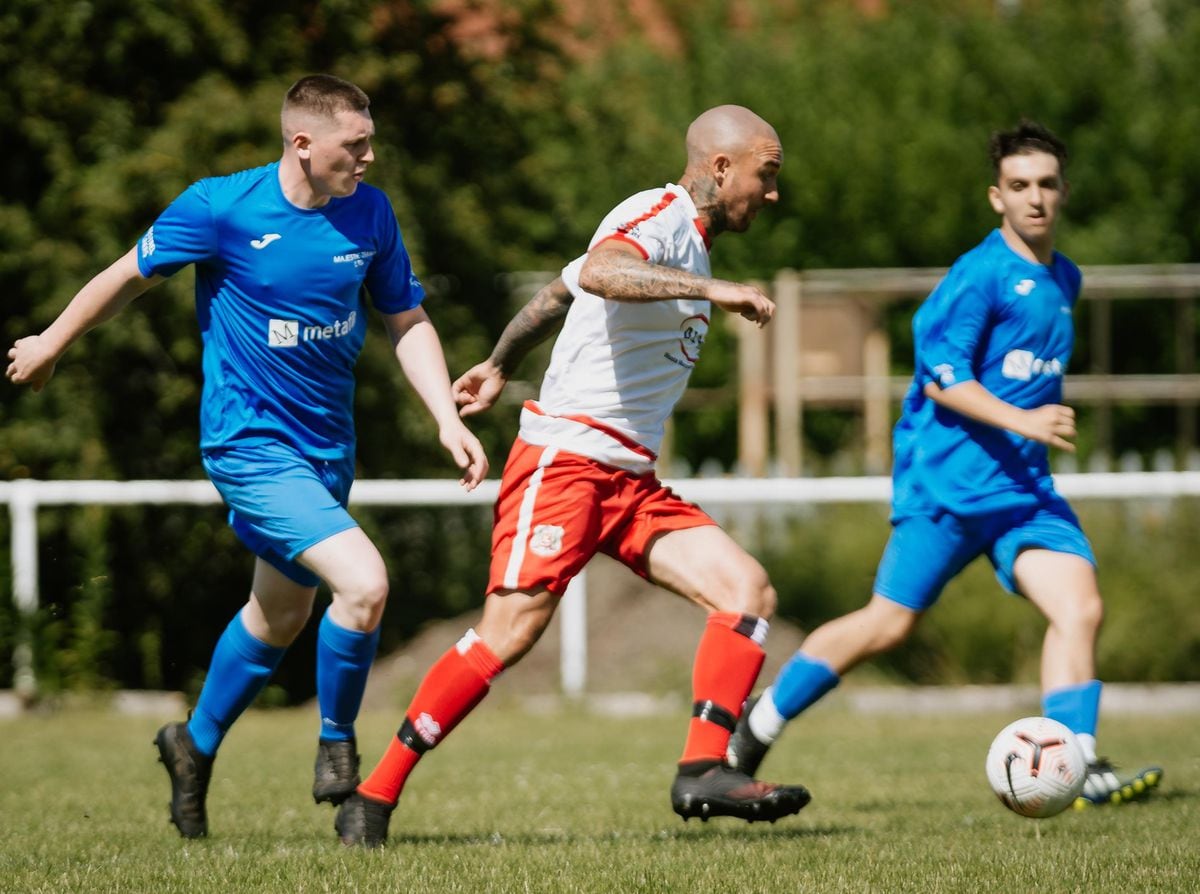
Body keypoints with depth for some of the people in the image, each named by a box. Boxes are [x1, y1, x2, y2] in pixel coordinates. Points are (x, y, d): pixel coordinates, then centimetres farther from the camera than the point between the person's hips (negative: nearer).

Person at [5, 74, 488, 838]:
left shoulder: (370, 214, -3)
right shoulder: (221, 208, -16)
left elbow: (408, 321, 8)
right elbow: (129, 278, -1)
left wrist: (448, 419, -4)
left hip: (329, 445, 6)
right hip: (250, 442, -6)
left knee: (282, 615, 20)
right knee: (365, 582, -22)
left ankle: (195, 746, 43)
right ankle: (337, 745, 2)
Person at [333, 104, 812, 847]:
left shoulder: (687, 243, 20)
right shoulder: (655, 218, -9)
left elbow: (556, 293, 32)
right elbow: (598, 273, -35)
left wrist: (500, 365, 42)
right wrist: (713, 290, -37)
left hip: (631, 480, 9)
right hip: (565, 459, -9)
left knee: (749, 591, -6)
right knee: (511, 631, -16)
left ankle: (704, 771, -12)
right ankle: (374, 797, -8)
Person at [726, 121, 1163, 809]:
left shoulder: (1064, 280, 15)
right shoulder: (981, 274, -11)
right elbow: (941, 377, -17)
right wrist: (1022, 421, -25)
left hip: (1025, 487, 7)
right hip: (948, 481, -7)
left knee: (1081, 607, -12)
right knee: (890, 625, -1)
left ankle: (1077, 768, -15)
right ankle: (760, 721, 16)